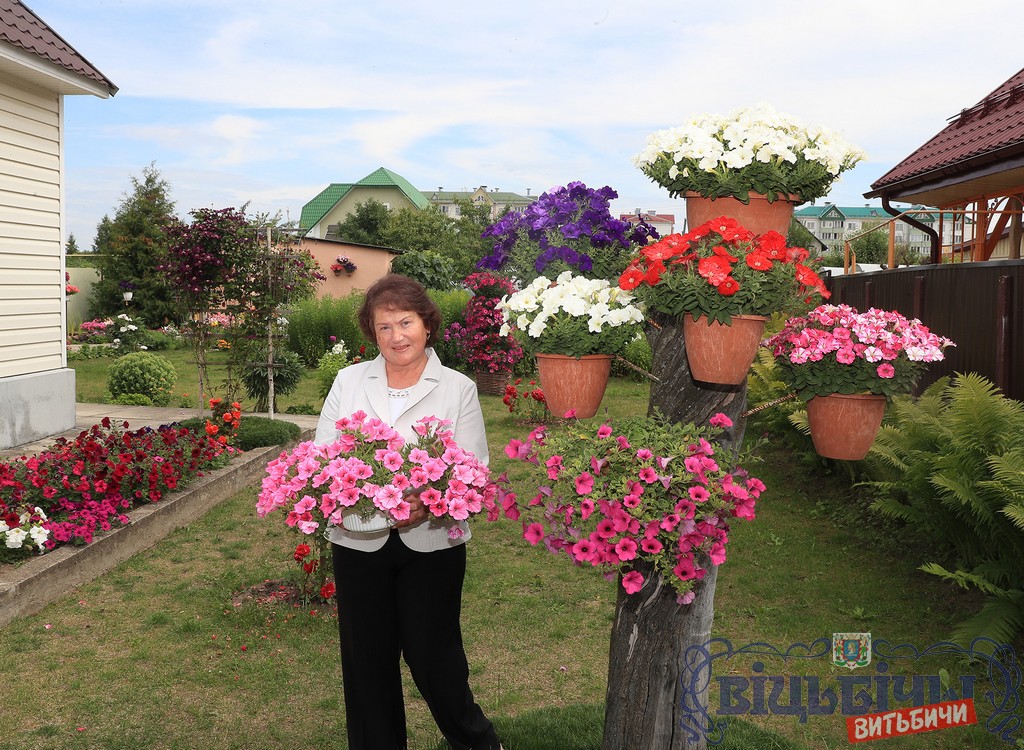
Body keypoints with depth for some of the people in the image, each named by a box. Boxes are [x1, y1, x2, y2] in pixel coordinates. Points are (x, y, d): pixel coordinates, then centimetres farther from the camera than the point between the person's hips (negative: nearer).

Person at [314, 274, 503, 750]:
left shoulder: (458, 388, -2)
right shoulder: (349, 380, 4)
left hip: (432, 543, -2)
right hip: (358, 541, 2)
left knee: (431, 653, 5)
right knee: (367, 657, 12)